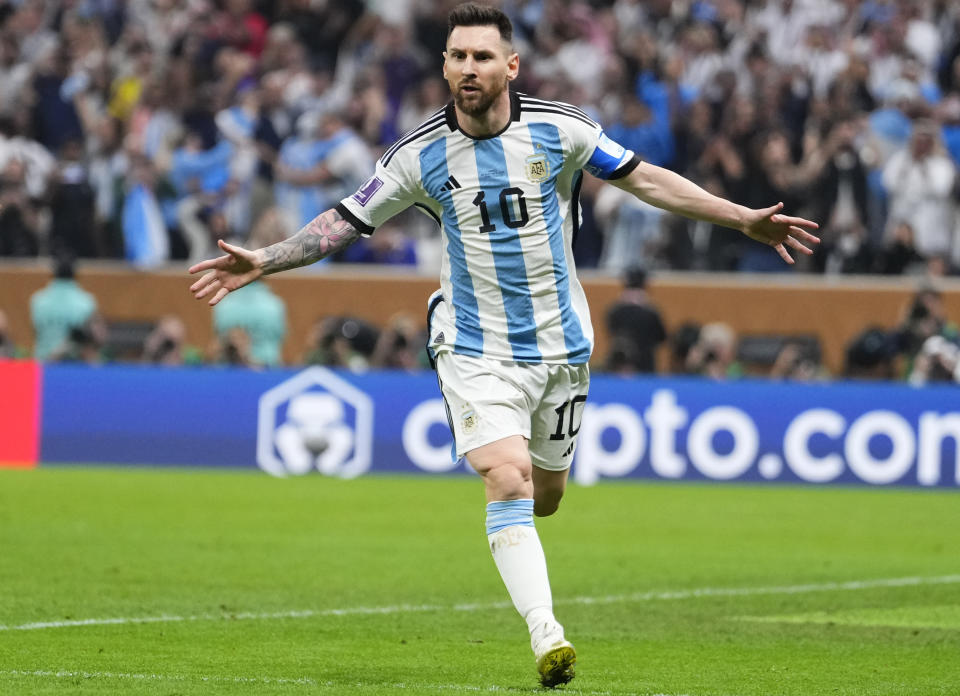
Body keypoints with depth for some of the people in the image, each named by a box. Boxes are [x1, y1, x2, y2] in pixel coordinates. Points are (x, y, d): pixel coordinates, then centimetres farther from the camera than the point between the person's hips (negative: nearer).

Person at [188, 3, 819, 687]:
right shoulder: (420, 155, -8)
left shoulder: (558, 129, -7)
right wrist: (260, 262, -10)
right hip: (476, 349, -2)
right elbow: (346, 221, 1)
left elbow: (644, 178, 1)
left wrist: (743, 219, -1)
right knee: (509, 483, -20)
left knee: (544, 495, 12)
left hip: (559, 344, 2)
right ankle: (547, 637, -25)